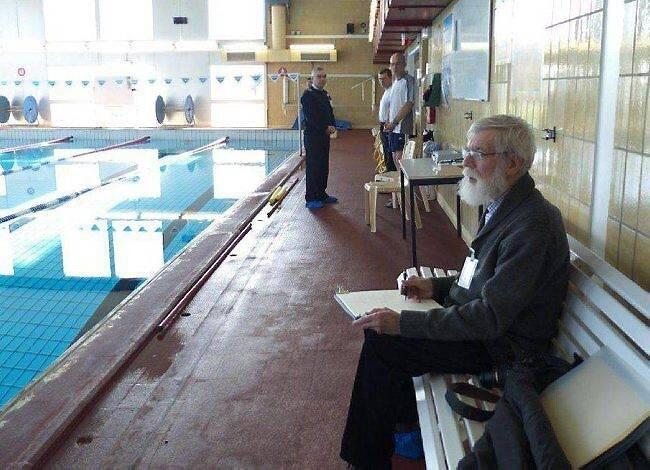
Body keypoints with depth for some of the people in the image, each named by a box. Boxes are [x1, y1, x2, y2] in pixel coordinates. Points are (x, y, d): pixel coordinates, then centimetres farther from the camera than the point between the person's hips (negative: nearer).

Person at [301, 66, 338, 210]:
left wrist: (332, 126, 1)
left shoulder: (324, 94, 16)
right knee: (313, 167, -4)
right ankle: (311, 199, 1)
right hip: (313, 135, -8)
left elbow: (330, 112, 19)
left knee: (324, 166, 12)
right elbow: (311, 117, -18)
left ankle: (321, 194, 22)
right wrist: (326, 128, -14)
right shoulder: (308, 95, -11)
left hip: (324, 135, 8)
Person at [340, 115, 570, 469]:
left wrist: (403, 322, -28)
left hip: (500, 345, -10)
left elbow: (491, 318, -28)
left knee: (381, 344, -14)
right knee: (380, 328, 7)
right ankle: (407, 421, 21)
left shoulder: (533, 224, -26)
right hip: (477, 320, 10)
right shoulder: (502, 206, 5)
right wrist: (436, 287, 5)